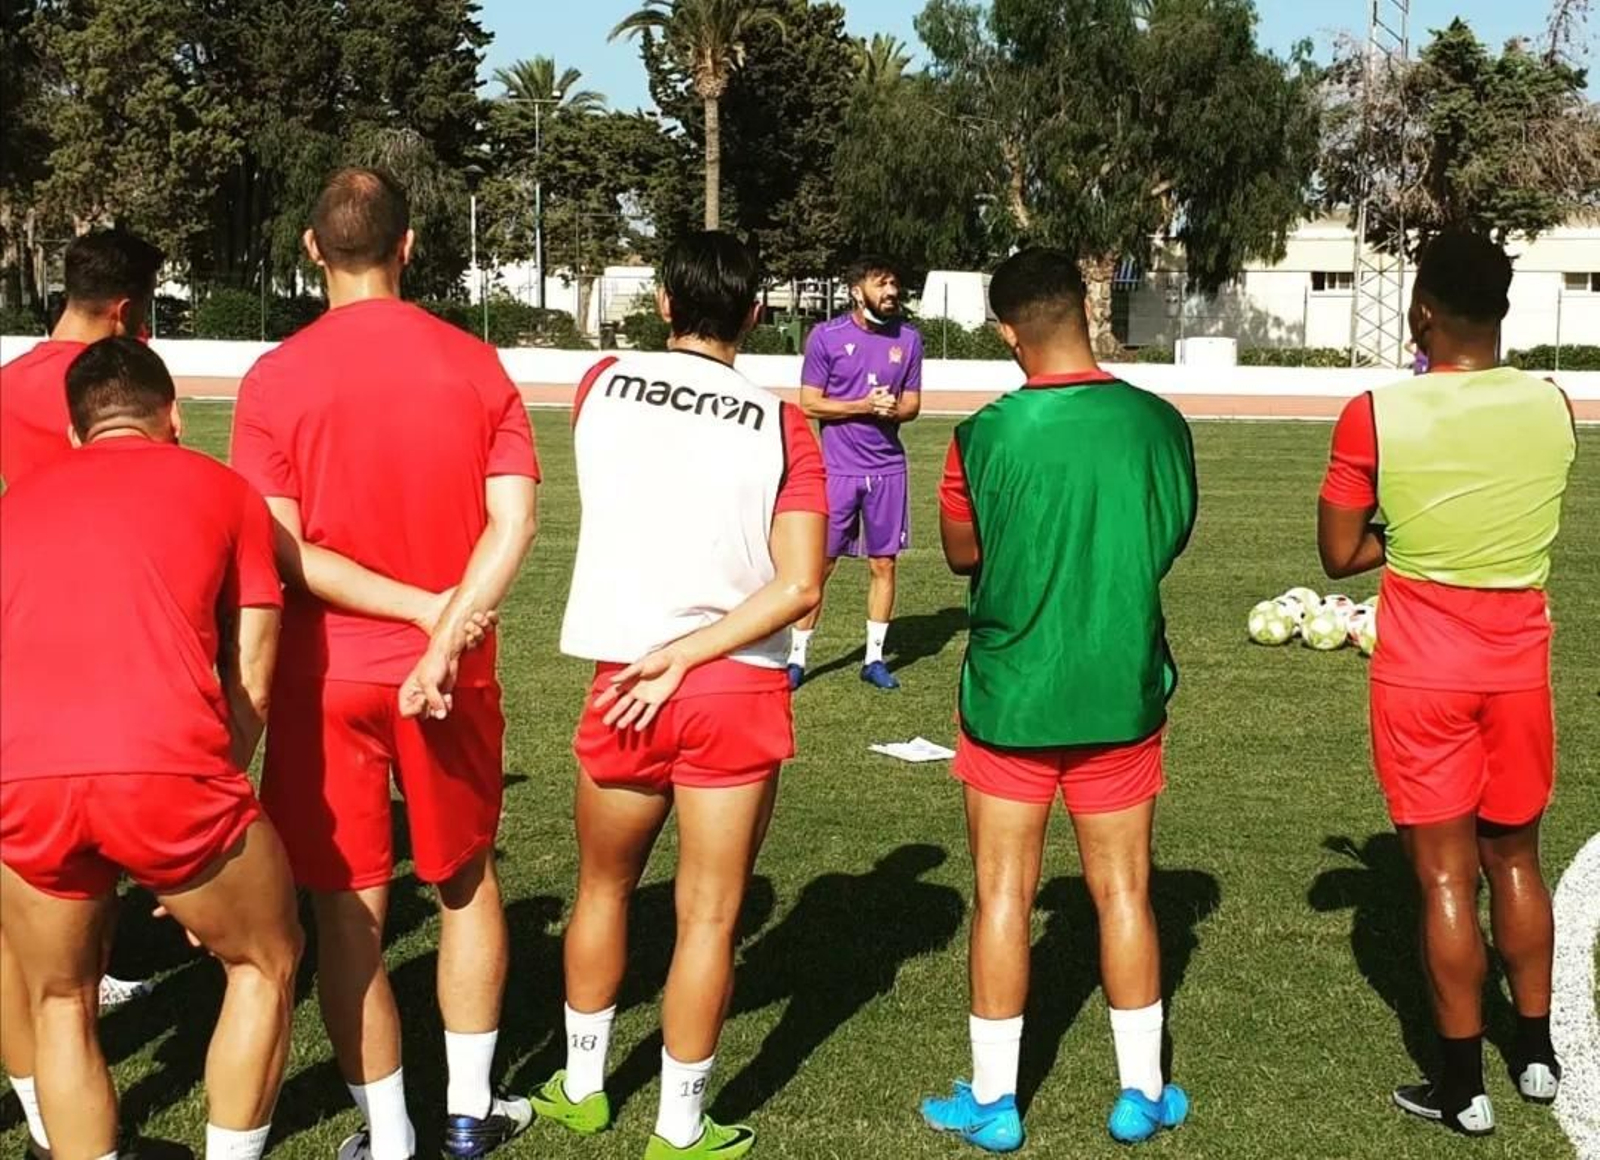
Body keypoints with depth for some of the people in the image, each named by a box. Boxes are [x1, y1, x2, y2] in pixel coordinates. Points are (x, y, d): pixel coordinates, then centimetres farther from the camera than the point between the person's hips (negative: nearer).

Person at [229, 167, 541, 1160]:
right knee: (466, 880, 19)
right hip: (451, 674, 2)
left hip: (325, 677, -2)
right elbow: (512, 523, -12)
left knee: (349, 910, 7)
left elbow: (283, 553, -13)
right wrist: (445, 632, -18)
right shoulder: (476, 365, -2)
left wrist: (423, 605, -12)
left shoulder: (274, 381, -7)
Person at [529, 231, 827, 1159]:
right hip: (740, 695, -2)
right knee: (709, 917, 6)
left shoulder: (604, 386, 1)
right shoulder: (783, 428, -5)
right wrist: (685, 657, -12)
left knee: (604, 888, 22)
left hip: (623, 684, 2)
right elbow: (799, 588, -13)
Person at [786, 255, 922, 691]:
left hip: (888, 468, 3)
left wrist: (894, 409, -13)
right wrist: (864, 406, -17)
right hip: (838, 469, -3)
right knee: (818, 564, 1)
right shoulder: (826, 337, -6)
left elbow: (913, 404, 11)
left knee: (884, 564, 7)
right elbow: (809, 404, -6)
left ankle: (874, 658, 18)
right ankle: (798, 656, 12)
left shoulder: (908, 338, 4)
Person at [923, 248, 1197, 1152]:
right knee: (1124, 892, 12)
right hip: (1122, 695, 2)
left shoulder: (988, 435, -14)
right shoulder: (1159, 423, -7)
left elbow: (962, 553, 1)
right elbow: (1172, 541, 8)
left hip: (1011, 696, -2)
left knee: (1005, 895, 8)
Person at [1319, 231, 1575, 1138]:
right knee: (1515, 856, 19)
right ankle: (1536, 1053, 30)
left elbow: (1340, 554, -7)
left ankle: (1464, 1086, 10)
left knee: (1445, 873, 3)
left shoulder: (1377, 416, -14)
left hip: (1424, 671, -4)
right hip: (1519, 662, 4)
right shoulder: (1553, 408, -2)